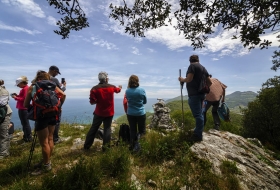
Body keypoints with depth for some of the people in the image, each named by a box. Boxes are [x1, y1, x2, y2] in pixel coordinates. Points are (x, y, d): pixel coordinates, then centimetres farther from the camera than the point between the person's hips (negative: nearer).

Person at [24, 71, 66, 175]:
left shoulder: (32, 88, -3)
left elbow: (26, 105, -1)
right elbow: (63, 95, -2)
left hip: (41, 116, -5)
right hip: (52, 114, 5)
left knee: (44, 142, 5)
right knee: (50, 139, 16)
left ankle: (46, 165, 18)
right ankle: (48, 161, 32)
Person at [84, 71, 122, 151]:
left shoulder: (95, 89, -11)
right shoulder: (112, 87, -2)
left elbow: (92, 102, -13)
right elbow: (118, 90, 21)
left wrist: (98, 100, 7)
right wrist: (120, 87, 44)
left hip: (99, 113, 0)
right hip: (109, 113, 1)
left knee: (93, 129, 12)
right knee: (107, 129, 10)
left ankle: (86, 146, 24)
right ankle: (105, 147, 14)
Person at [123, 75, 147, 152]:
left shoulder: (127, 91, -6)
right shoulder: (142, 90, -11)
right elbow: (145, 102, 3)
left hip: (130, 114, 2)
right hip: (141, 113, -2)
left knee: (132, 130, 15)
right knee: (142, 130, 16)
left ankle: (133, 146, 19)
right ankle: (138, 136, -12)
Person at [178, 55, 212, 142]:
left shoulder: (192, 66, -5)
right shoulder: (203, 68, 18)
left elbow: (189, 79, -18)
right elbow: (209, 82, 17)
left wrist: (182, 79, 1)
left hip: (194, 94, -9)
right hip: (201, 94, 9)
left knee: (198, 115, -8)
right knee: (199, 114, 15)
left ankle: (198, 135, -3)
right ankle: (198, 132, 26)